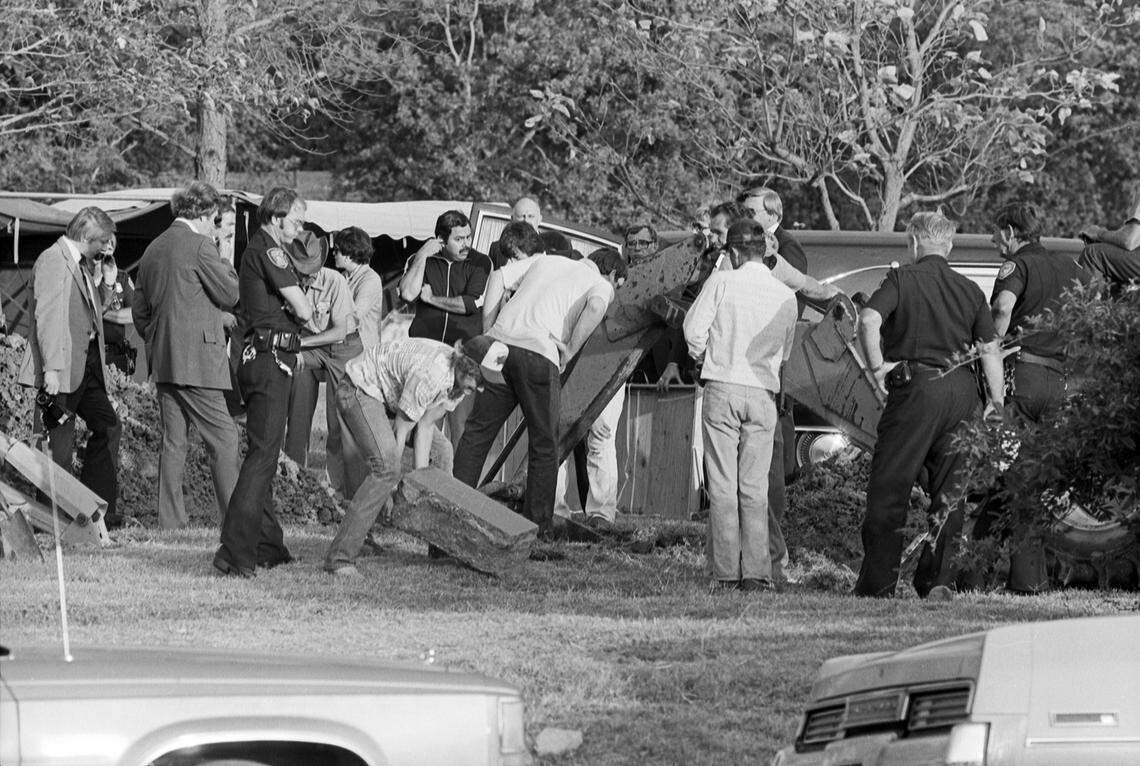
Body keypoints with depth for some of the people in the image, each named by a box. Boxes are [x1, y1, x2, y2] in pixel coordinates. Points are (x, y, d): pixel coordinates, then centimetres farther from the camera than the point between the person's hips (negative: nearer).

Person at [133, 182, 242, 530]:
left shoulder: (153, 249, 15)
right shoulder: (199, 246, -9)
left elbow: (140, 311, 19)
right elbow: (232, 294, -8)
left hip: (163, 359, 8)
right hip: (197, 357, -8)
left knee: (173, 442, 8)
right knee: (223, 439, -5)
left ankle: (170, 520, 5)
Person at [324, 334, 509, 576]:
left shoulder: (461, 377, -9)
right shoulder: (429, 375, -35)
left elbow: (426, 425, -5)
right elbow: (401, 432, -25)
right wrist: (393, 489, -17)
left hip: (389, 397, 10)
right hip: (359, 391, -10)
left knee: (440, 450, 9)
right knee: (386, 466, -26)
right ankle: (339, 557, -29)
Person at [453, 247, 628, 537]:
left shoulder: (547, 261, 28)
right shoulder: (601, 285, 12)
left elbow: (499, 276, 18)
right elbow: (595, 307, -12)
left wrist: (488, 330, 17)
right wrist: (569, 351, -4)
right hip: (539, 353, -4)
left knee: (477, 432, 10)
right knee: (543, 444, 9)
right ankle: (539, 525, 10)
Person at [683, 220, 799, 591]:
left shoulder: (721, 282, -4)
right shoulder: (786, 297, 7)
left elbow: (694, 330, -6)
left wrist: (703, 358, 13)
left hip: (722, 389, -2)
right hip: (763, 393, 2)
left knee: (722, 485, 0)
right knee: (755, 487, 4)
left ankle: (726, 571, -2)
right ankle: (756, 571, -3)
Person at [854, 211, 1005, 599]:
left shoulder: (902, 279, -2)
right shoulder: (970, 290, 11)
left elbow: (868, 319, -18)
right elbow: (990, 349, 5)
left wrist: (877, 366, -8)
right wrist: (996, 401, 9)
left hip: (915, 388, -4)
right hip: (962, 391, 4)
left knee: (888, 488, 2)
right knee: (950, 491, 11)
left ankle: (877, 582, 1)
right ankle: (938, 579, 8)